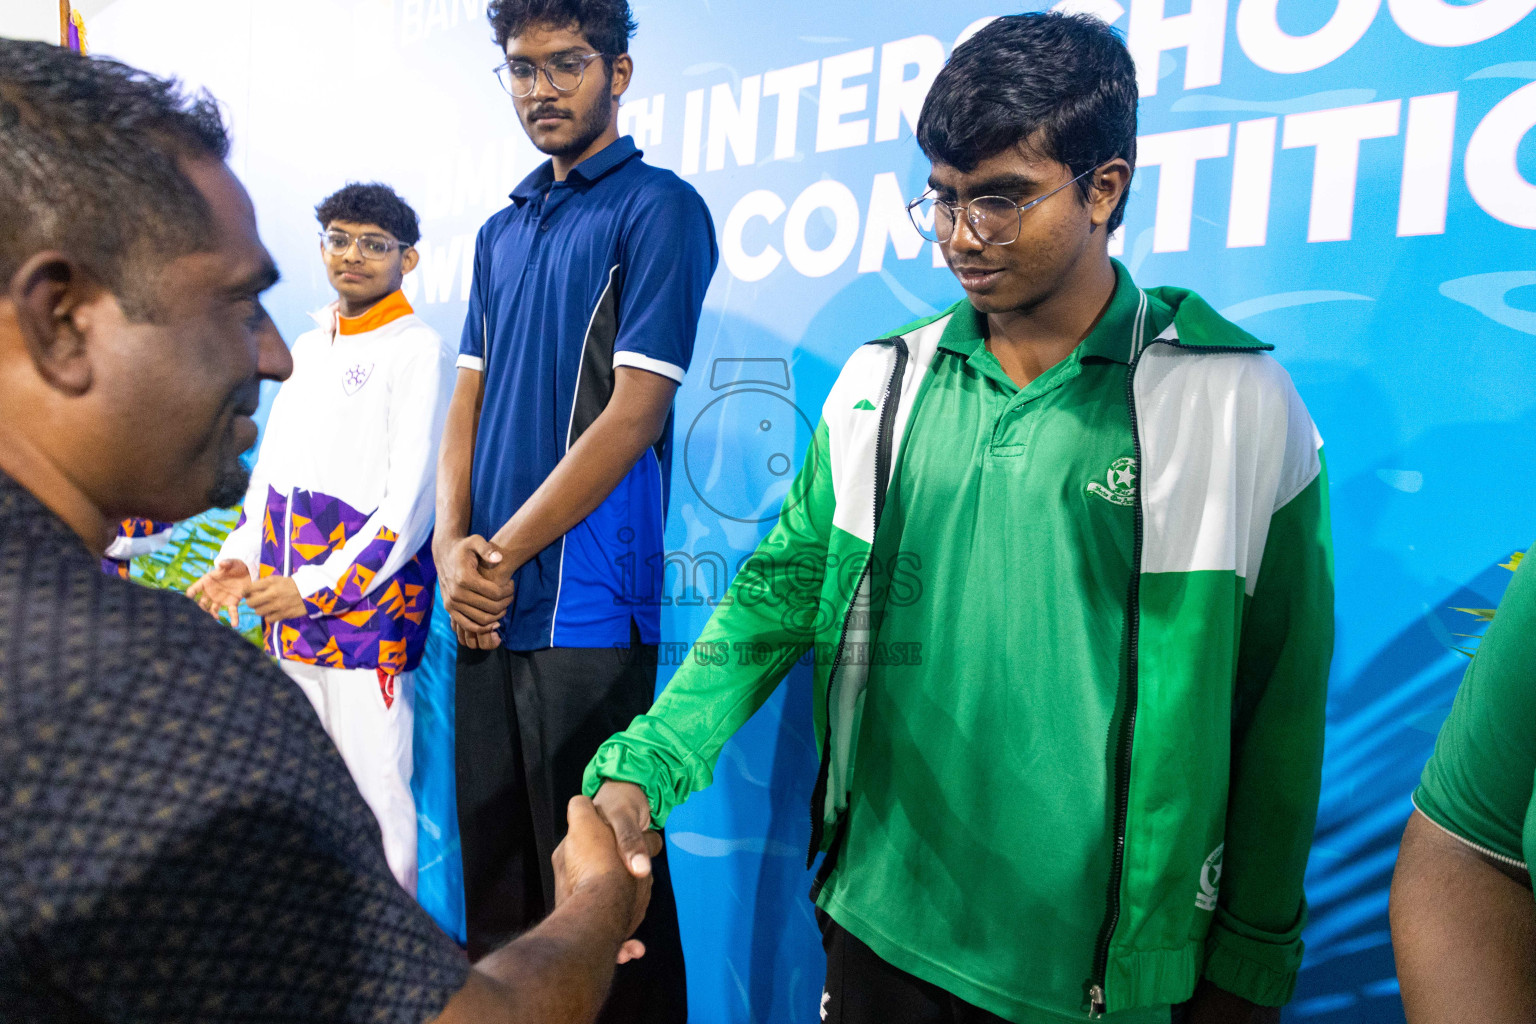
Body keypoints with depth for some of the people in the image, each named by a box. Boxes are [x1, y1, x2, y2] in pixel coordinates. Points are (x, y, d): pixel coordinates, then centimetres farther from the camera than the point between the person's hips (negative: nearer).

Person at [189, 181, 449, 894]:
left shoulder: (419, 350, -6)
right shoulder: (308, 347, 16)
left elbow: (412, 500, -13)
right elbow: (270, 467, 22)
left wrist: (316, 588, -14)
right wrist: (237, 561, 9)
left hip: (367, 602, -7)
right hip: (289, 614, 7)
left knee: (373, 785, -2)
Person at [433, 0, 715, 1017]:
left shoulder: (658, 208, -4)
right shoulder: (503, 229, 17)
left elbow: (635, 412, -12)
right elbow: (469, 398, 14)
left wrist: (504, 555, -9)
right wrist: (452, 544, -2)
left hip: (587, 609, -6)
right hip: (487, 609, 7)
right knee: (495, 874, 18)